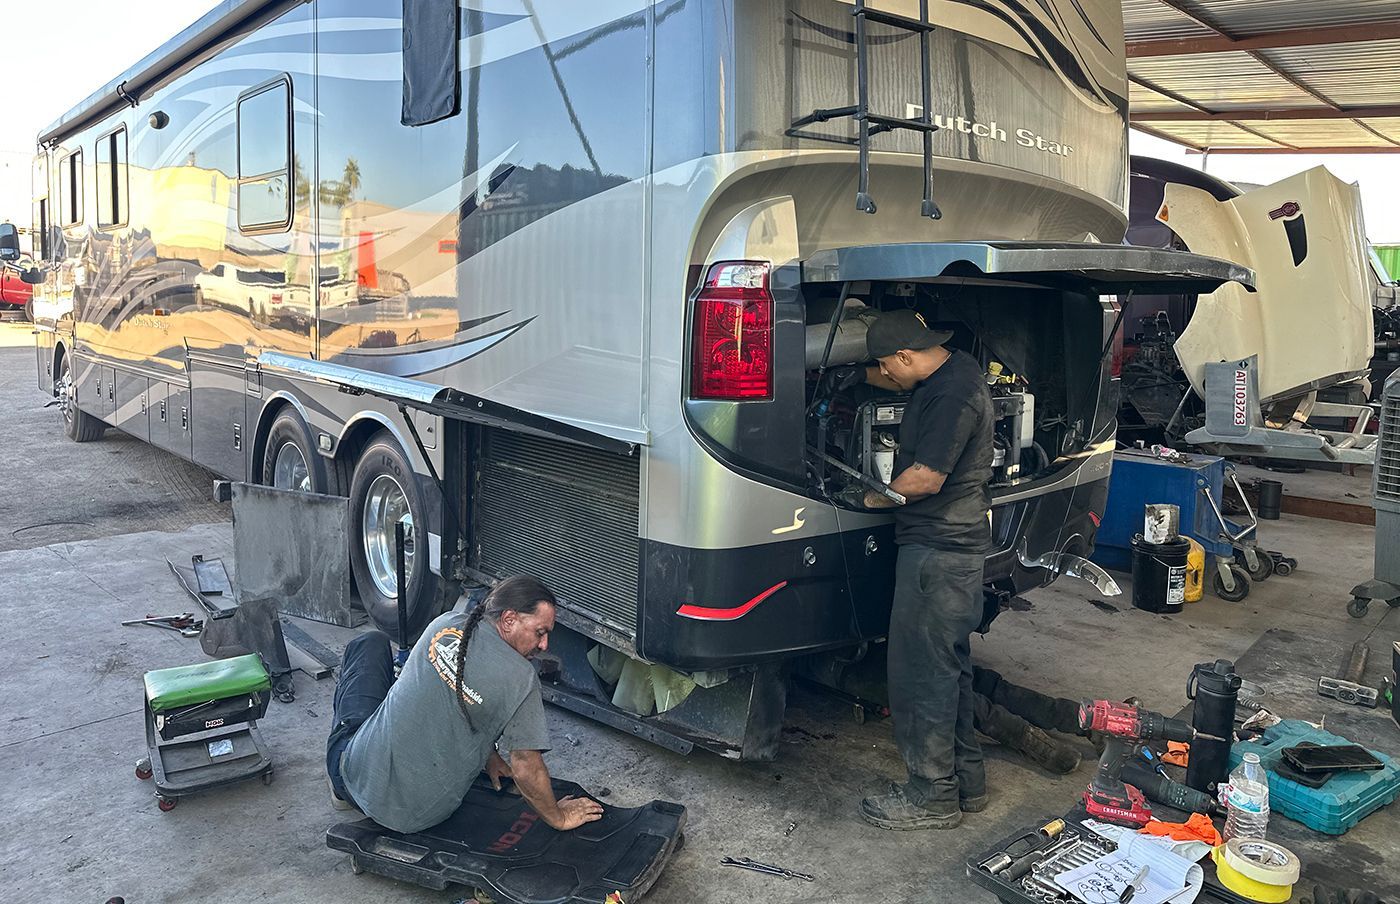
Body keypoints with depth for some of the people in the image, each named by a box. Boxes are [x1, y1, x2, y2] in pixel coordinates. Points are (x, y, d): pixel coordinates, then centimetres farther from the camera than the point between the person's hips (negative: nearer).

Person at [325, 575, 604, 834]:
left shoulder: (445, 623, -5)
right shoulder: (521, 679, -18)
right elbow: (526, 767, -16)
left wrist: (487, 756, 18)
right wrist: (559, 818, 2)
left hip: (355, 775, 1)